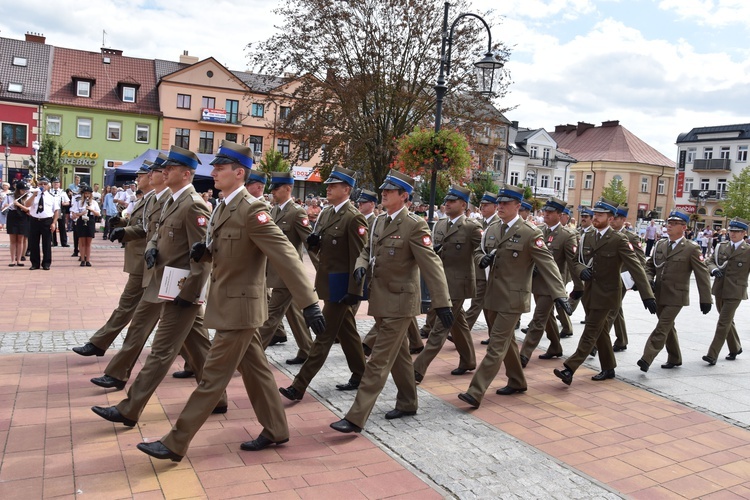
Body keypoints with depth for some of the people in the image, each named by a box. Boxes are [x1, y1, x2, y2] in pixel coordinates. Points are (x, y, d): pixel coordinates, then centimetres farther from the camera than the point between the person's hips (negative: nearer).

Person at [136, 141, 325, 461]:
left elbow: (285, 255, -25)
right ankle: (275, 431, 30)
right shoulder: (223, 207, 9)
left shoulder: (251, 209, -20)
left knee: (214, 376, 1)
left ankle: (175, 444, 12)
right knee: (254, 369, 17)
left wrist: (309, 303, -30)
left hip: (239, 307, -9)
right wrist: (203, 251, -2)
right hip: (233, 305, 9)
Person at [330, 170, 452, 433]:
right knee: (399, 355, 20)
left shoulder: (415, 225, -14)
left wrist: (442, 303, -22)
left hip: (399, 302, -8)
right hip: (381, 300, 8)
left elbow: (431, 265, -18)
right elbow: (368, 249, 20)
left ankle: (356, 418, -3)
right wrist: (361, 265, -4)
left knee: (379, 360, -6)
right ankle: (408, 403, 36)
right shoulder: (380, 221, 9)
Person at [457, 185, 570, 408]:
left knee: (497, 345, -7)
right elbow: (478, 252, 20)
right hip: (494, 295, 7)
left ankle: (475, 393, -8)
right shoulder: (492, 229, 8)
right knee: (506, 341, 19)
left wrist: (559, 294, -25)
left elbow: (547, 263, -15)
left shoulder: (530, 233, -12)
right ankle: (517, 382, 37)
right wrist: (482, 259, -5)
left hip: (513, 298, -7)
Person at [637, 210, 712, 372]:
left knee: (662, 328, -12)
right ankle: (674, 358, 34)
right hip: (659, 295, 6)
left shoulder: (692, 249, -8)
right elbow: (650, 265, 17)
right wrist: (649, 280, -3)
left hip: (676, 297, -6)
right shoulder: (660, 245, 9)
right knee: (668, 328, 18)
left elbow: (702, 275, -7)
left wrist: (705, 300, -8)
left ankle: (646, 359, -15)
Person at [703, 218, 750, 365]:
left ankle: (712, 355, -4)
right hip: (719, 290, 5)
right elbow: (711, 262, 8)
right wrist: (714, 269, -13)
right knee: (727, 321, 20)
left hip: (735, 292, -5)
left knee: (723, 323, -8)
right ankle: (735, 348, 40)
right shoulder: (721, 247, 7)